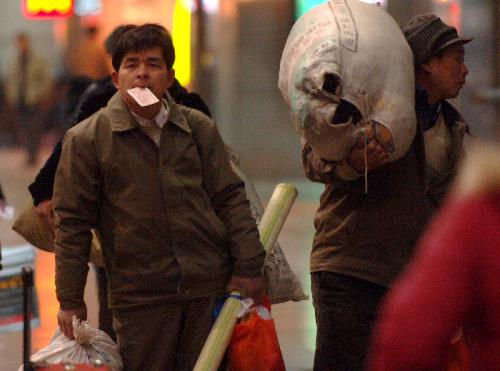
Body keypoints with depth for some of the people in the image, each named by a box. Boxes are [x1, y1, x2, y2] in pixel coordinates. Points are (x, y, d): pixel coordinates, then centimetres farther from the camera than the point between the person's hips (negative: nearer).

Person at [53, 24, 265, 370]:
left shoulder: (199, 128, 7)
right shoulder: (86, 139, -2)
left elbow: (231, 199, 10)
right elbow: (72, 222, 0)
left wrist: (248, 268, 4)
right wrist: (70, 300, -1)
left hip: (211, 288, 3)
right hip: (139, 296, -3)